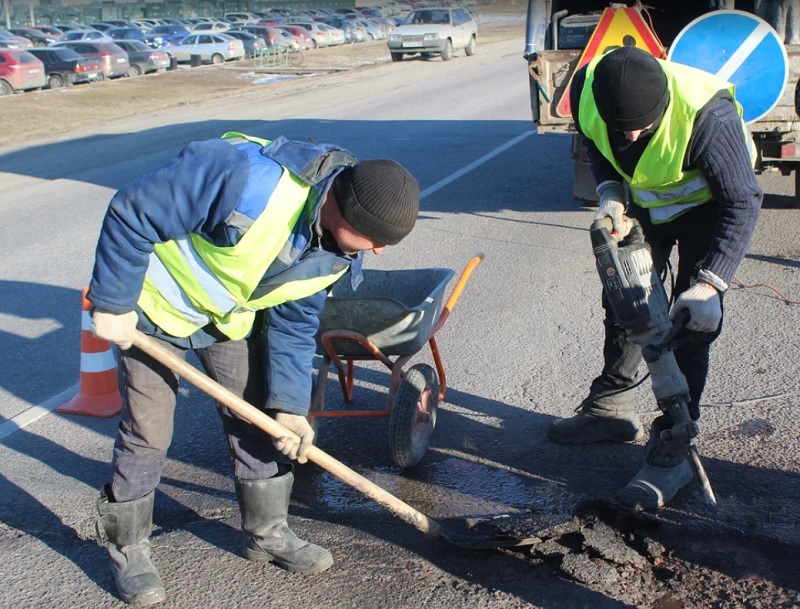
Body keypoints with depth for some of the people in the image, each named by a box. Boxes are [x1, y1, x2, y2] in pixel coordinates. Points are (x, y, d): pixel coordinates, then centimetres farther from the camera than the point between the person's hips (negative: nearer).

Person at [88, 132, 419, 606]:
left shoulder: (338, 251, -15)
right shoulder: (248, 180, -40)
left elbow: (294, 324, -2)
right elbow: (130, 216, -31)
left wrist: (290, 406, -10)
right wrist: (113, 305, -23)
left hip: (232, 315, 6)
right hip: (156, 305, -6)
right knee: (148, 433, 0)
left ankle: (268, 532, 28)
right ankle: (127, 548, 21)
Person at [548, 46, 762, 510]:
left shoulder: (706, 113, -41)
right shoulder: (586, 90, -27)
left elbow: (742, 203, -31)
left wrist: (710, 283, -40)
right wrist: (610, 195, -21)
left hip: (705, 203, -5)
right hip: (643, 200, 5)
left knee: (693, 317, -13)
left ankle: (673, 449, -7)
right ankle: (612, 408, 29)